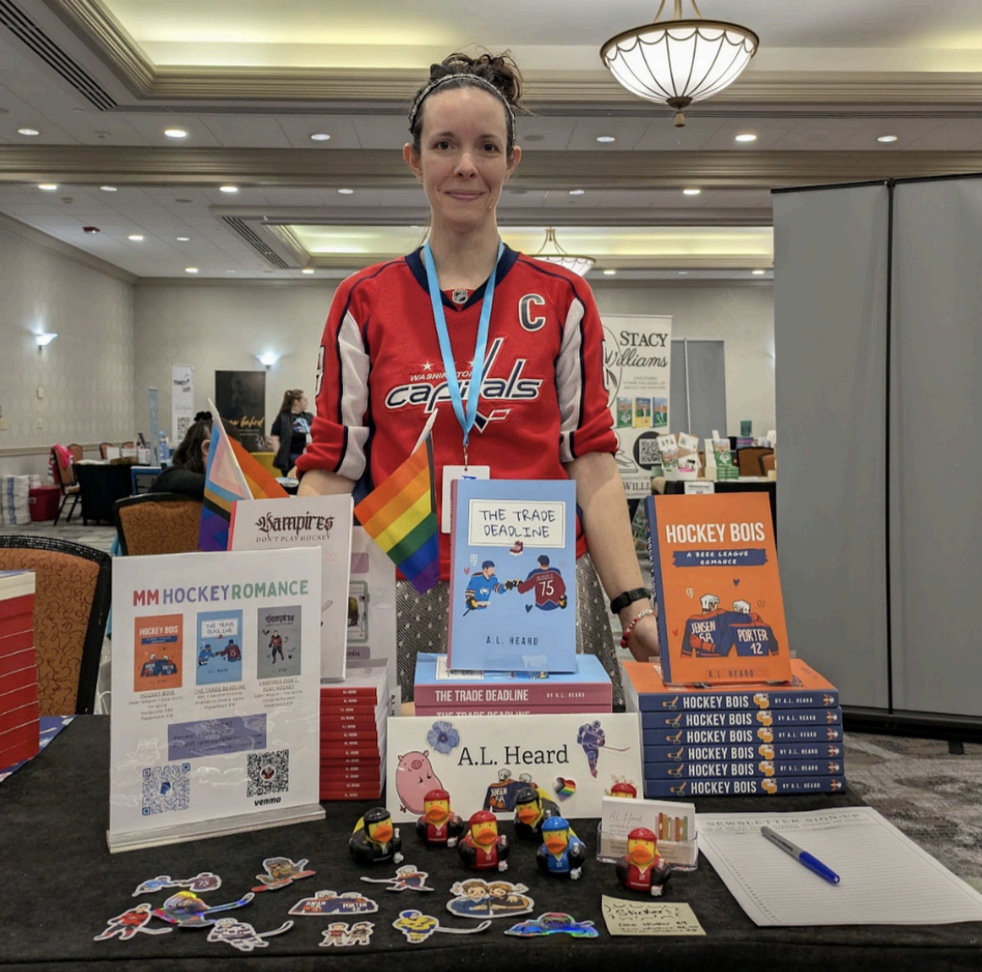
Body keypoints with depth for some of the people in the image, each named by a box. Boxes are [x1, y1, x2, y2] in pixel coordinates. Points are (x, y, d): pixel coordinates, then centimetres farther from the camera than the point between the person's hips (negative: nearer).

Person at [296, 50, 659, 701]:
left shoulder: (561, 299, 6)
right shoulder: (364, 303, 7)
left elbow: (591, 462, 2)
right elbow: (331, 470, 4)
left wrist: (634, 602, -7)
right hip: (408, 598, 0)